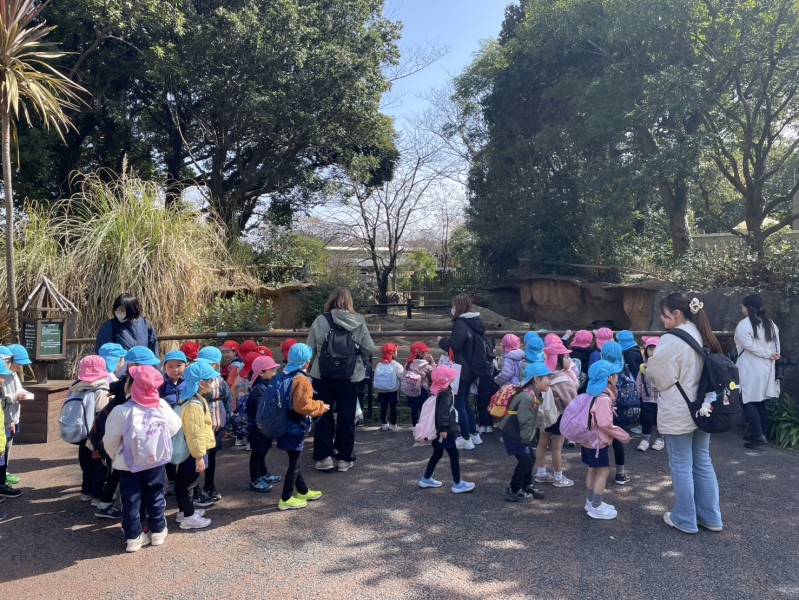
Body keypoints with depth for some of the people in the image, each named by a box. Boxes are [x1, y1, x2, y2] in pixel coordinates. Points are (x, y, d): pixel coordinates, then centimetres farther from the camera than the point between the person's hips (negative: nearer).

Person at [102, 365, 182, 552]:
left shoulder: (121, 411, -19)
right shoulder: (162, 406, -12)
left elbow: (110, 441, -10)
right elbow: (175, 428, 2)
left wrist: (116, 456, 9)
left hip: (129, 465, -2)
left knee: (131, 501, 10)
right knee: (155, 497, 16)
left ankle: (134, 537, 17)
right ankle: (158, 532, 26)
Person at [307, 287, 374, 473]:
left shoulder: (320, 320, -7)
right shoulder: (359, 322, -5)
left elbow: (310, 349, -5)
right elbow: (369, 349, -3)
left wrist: (312, 367, 14)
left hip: (323, 375, 0)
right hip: (350, 376, 1)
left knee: (323, 416, 13)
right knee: (346, 417, 12)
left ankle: (324, 457, 15)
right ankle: (344, 458, 18)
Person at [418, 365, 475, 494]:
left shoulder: (440, 391, 8)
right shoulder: (446, 394, -21)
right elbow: (442, 412, -31)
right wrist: (443, 428, -33)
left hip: (439, 430, 10)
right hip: (445, 431, -9)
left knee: (437, 454, 19)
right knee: (454, 456, 0)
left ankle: (426, 479, 26)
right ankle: (457, 483, 8)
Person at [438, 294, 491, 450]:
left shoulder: (461, 324, -19)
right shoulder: (475, 322, 10)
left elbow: (453, 346, -23)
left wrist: (442, 341, -4)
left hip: (462, 370, -9)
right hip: (472, 368, 9)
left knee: (459, 404, 1)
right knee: (465, 402, 20)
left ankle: (466, 439, 6)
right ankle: (474, 434, 25)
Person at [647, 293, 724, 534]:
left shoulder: (671, 341, -20)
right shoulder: (702, 337, 6)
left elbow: (658, 377, -13)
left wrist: (648, 365, 5)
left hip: (678, 413, -8)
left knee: (681, 466, 4)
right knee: (703, 463, 16)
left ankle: (685, 519, 16)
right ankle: (710, 516, 25)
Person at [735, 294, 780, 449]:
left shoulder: (744, 324, -13)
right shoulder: (770, 323, 9)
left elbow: (749, 346, -19)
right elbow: (777, 345, 8)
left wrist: (768, 354, -10)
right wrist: (772, 356, 5)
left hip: (751, 369, -8)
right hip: (766, 367, 8)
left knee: (748, 401, -2)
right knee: (760, 401, 14)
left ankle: (759, 436, -8)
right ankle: (762, 433, 19)